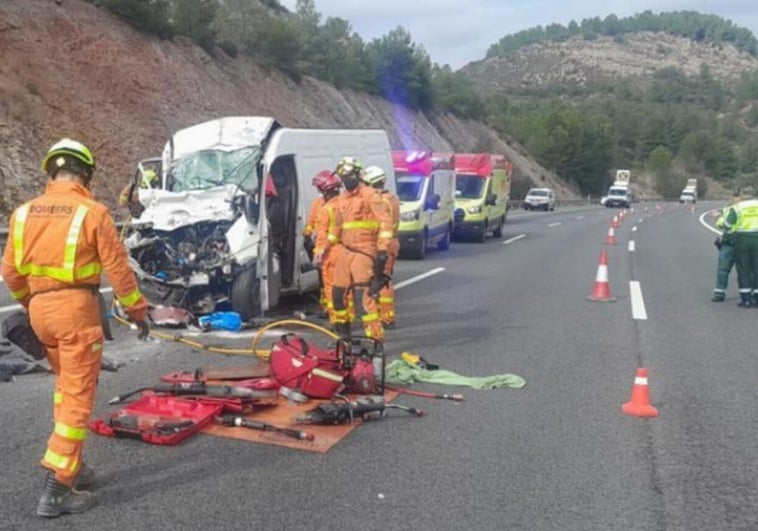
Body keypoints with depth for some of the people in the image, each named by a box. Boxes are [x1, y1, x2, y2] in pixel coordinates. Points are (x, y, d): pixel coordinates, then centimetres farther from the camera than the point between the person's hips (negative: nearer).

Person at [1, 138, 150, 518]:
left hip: (39, 308, 6)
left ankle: (71, 463, 29)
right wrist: (137, 311, 2)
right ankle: (57, 487, 1)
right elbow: (117, 269, -9)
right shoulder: (92, 212, -10)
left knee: (65, 384, 23)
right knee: (77, 396, 0)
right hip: (76, 307, -6)